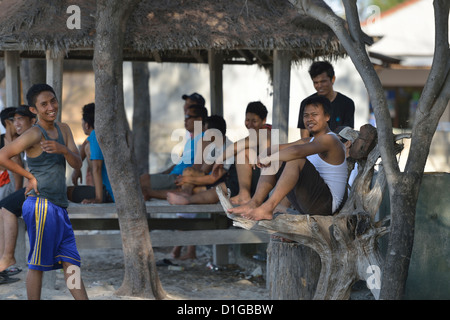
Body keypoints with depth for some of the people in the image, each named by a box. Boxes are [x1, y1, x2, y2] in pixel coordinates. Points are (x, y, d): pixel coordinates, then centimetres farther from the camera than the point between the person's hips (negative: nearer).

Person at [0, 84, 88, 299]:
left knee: (71, 262, 7)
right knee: (38, 263, -3)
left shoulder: (63, 129, 13)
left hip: (59, 207, 8)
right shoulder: (35, 134, -10)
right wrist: (30, 176, -8)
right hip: (41, 206, -8)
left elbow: (77, 164, 7)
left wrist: (63, 149, -14)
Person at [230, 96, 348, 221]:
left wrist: (268, 158, -20)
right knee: (273, 163, 8)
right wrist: (263, 155, -7)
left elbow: (297, 151, -28)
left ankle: (268, 208, -36)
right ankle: (254, 203, -13)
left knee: (296, 159, -28)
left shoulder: (329, 140, -11)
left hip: (326, 203, -9)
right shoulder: (308, 141, 21)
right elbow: (279, 148, 14)